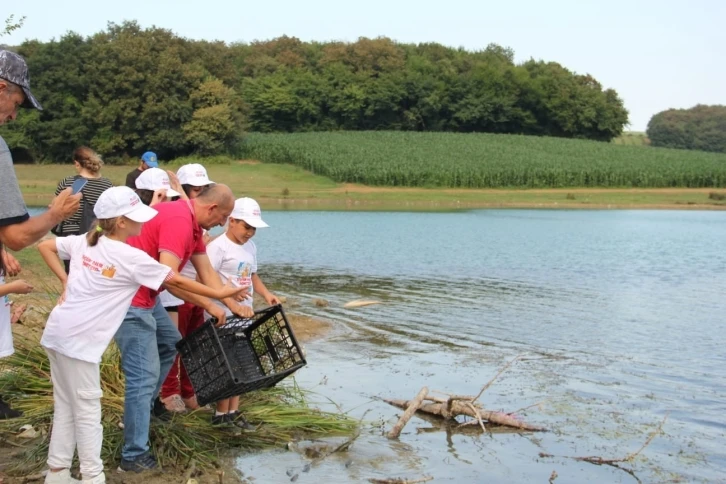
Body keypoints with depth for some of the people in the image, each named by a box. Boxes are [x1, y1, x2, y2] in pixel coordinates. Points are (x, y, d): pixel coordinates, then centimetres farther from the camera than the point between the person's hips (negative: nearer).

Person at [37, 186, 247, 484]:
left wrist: (65, 281, 14)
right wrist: (217, 294, 2)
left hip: (58, 333, 8)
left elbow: (44, 246, 15)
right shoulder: (131, 257, -14)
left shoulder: (84, 241, 5)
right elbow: (176, 281, -7)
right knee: (87, 410, 2)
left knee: (65, 408, 16)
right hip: (78, 340, -8)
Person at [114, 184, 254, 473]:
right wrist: (209, 306, -19)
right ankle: (134, 456, -2)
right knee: (144, 374, -8)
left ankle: (147, 401, 41)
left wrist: (233, 304, 11)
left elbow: (207, 272, 15)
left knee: (170, 343, 26)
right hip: (129, 299, -10)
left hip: (146, 295, 11)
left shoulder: (193, 224, 9)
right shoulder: (178, 221, -23)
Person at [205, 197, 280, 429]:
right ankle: (221, 414, 9)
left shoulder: (251, 247, 13)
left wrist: (266, 294, 6)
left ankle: (234, 412, 21)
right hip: (223, 316, -8)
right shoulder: (218, 246, -13)